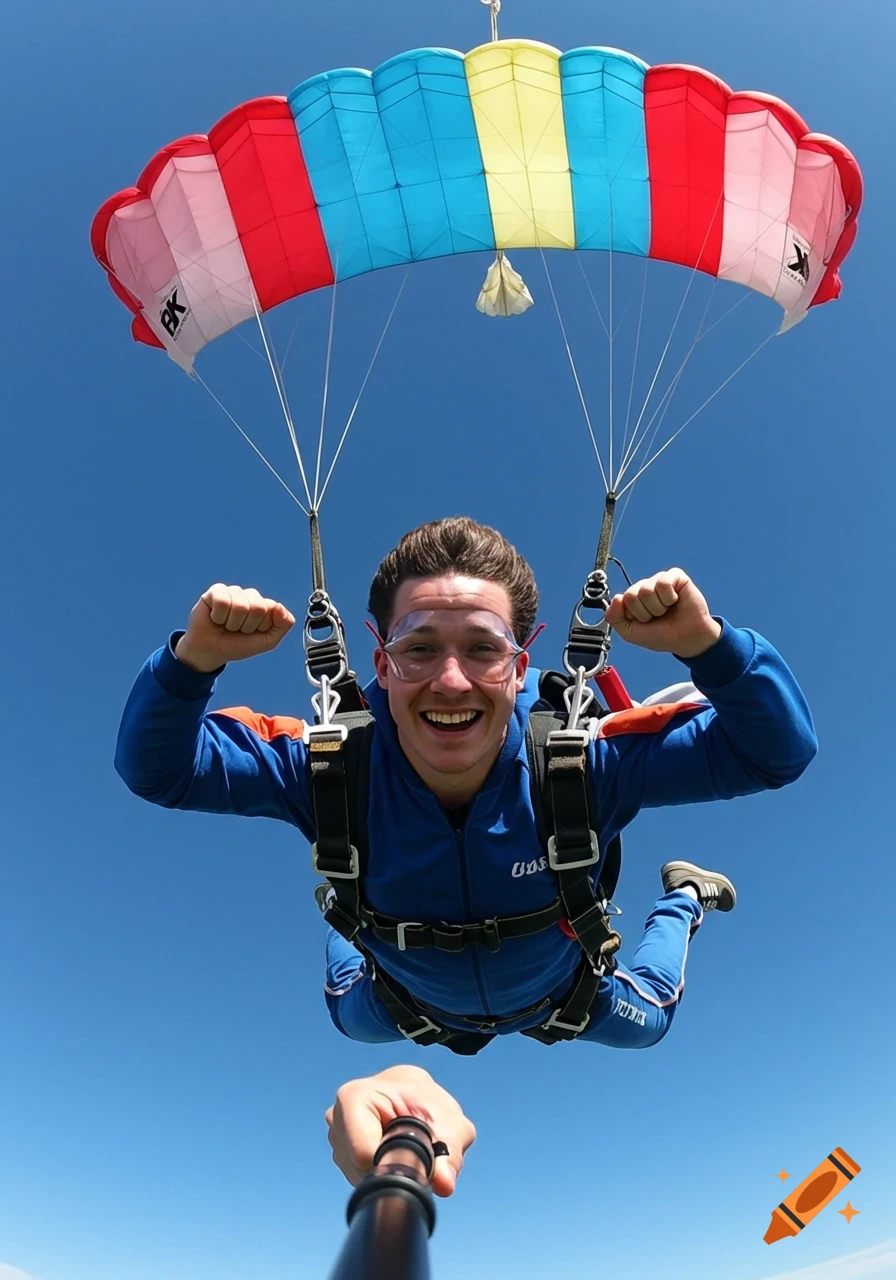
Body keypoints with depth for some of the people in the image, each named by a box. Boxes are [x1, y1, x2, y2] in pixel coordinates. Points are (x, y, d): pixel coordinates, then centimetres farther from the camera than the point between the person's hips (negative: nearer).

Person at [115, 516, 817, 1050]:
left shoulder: (581, 762, -41)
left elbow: (776, 753, -37)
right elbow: (154, 767, -31)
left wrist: (707, 643, -56)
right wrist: (194, 658, -51)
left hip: (562, 996, 0)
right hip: (414, 1006, 1)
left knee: (644, 1024, 32)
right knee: (355, 1024, 35)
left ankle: (683, 900, 56)